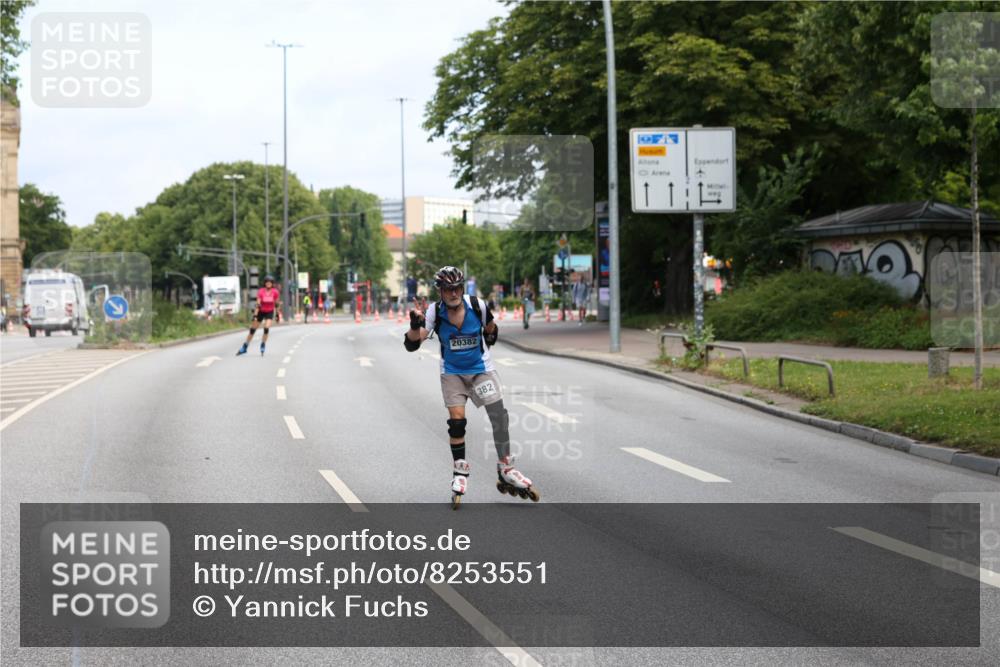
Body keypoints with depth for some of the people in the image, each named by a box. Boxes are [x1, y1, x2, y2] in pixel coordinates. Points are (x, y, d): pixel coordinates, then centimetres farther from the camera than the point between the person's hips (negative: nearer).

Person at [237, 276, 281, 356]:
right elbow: (258, 304, -21)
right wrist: (255, 316, -26)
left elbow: (277, 304, -1)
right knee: (252, 330, 5)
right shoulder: (261, 292, -19)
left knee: (266, 328, -19)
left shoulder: (275, 292, -14)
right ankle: (244, 348, 17)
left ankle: (262, 347, -2)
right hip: (261, 312, 0)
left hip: (269, 312, 0)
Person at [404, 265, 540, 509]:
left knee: (499, 417, -7)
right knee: (456, 421, -11)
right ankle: (460, 472, 8)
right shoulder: (435, 312, -16)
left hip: (481, 369, 1)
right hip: (452, 373, 0)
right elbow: (412, 344, -23)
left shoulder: (477, 306, -15)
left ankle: (506, 471, 8)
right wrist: (414, 326, -39)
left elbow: (491, 330, 8)